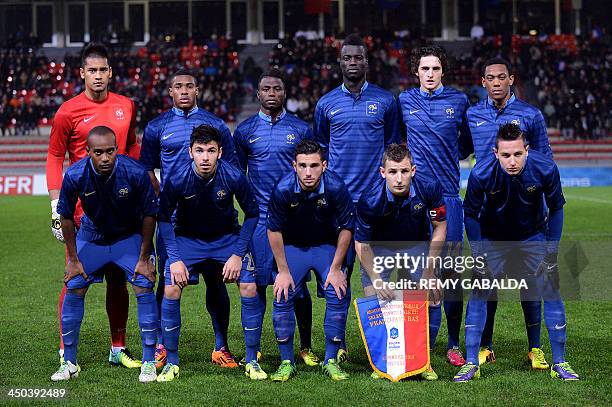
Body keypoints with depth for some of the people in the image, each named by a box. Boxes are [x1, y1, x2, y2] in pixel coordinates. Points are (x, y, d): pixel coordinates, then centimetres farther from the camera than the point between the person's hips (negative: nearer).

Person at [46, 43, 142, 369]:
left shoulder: (126, 107, 8)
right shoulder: (69, 111, -4)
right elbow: (54, 157, -1)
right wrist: (56, 205, -7)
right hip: (82, 207, -4)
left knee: (118, 278, 10)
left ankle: (118, 349, 20)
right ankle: (66, 353, 5)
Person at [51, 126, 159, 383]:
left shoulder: (135, 173, -29)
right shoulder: (75, 176, -26)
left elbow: (149, 214, -14)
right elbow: (66, 216, -8)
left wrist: (144, 258, -11)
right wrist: (73, 259, -5)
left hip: (130, 236, -1)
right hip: (91, 235, 1)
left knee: (144, 288, -15)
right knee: (74, 289, -5)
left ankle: (149, 362, -4)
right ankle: (69, 363, 9)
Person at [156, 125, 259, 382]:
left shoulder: (234, 177, -24)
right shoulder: (177, 180, -25)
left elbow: (252, 213, -8)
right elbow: (164, 218, -8)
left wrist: (238, 254, -13)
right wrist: (174, 258, -15)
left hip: (226, 237, 2)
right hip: (187, 238, -2)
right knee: (171, 290, -17)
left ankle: (221, 348, 13)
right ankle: (171, 361, -3)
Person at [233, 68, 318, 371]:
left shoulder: (300, 129, 7)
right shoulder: (245, 130, 7)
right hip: (259, 219, 0)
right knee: (254, 283, -3)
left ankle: (305, 347, 16)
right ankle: (252, 352, 3)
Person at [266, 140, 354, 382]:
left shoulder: (336, 187, -25)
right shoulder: (283, 189, -25)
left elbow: (346, 228, -11)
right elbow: (273, 230, -11)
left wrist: (336, 268, -10)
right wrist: (283, 270, -9)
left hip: (327, 246, 0)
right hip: (292, 246, 0)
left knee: (339, 295, -15)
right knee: (283, 297, -14)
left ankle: (331, 361, 0)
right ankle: (286, 362, 0)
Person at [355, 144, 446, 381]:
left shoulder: (429, 189, -27)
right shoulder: (370, 200, -32)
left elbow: (439, 227, -10)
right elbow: (361, 244, -18)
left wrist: (429, 269, -12)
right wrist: (376, 280, -26)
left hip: (416, 246, 2)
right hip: (378, 247, -1)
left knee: (432, 299, -9)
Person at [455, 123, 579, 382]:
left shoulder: (545, 169, -27)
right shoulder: (481, 173, -29)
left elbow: (556, 208, -9)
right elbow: (471, 214, -12)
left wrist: (551, 251, -10)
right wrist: (478, 256, -14)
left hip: (533, 235, 1)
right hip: (492, 237, 0)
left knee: (550, 289, -6)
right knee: (479, 292, -9)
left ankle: (559, 363, 6)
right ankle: (471, 364, 0)